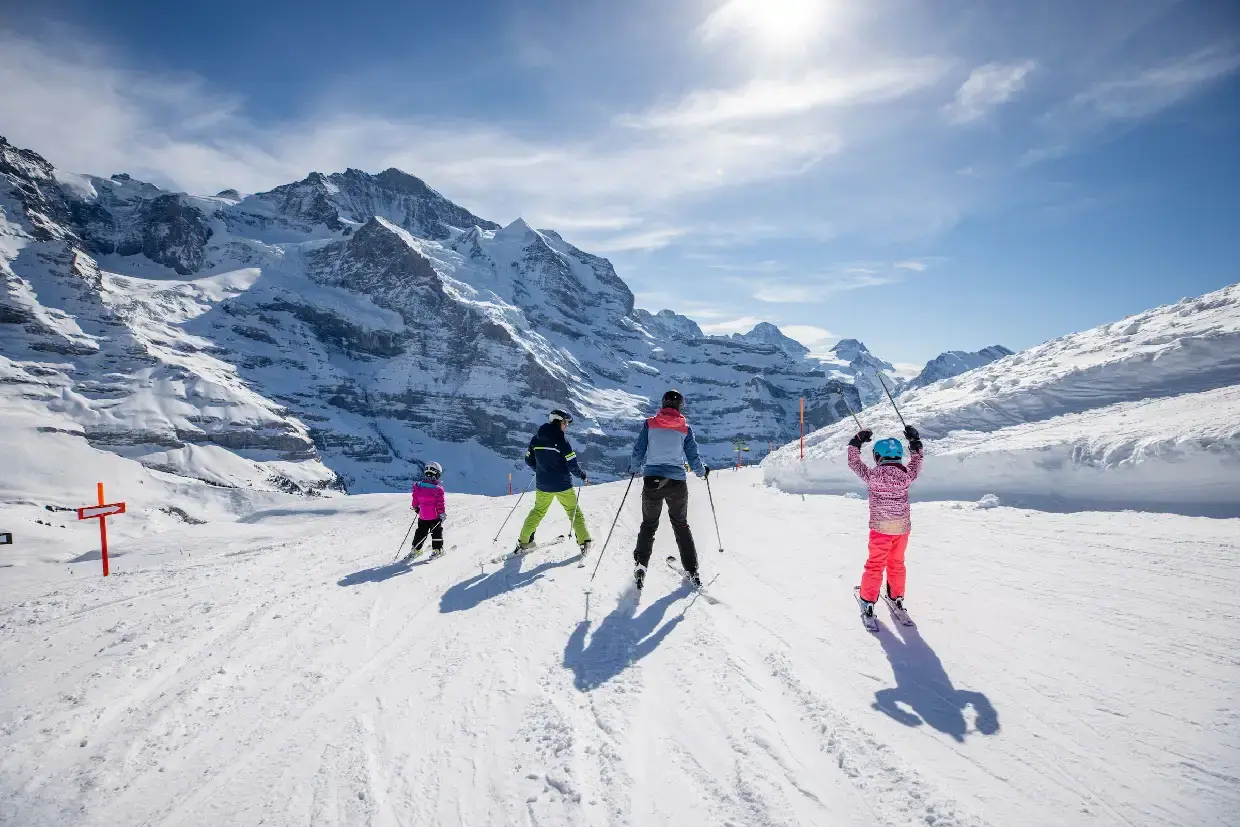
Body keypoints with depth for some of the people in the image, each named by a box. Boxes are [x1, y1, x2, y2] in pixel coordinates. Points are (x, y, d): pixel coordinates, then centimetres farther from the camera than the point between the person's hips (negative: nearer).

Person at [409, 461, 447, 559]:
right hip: (435, 516, -4)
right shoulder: (438, 489, -20)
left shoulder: (417, 486, -8)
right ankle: (437, 550, 13)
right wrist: (443, 514, -2)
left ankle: (416, 550, 22)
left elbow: (415, 500, 4)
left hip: (422, 516, 4)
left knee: (421, 532, 19)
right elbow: (440, 504, -15)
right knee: (437, 532, 12)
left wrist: (415, 507, 22)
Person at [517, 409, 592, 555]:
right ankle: (585, 542, 9)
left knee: (538, 511, 21)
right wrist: (583, 476, 1)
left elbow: (529, 460, 8)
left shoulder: (536, 439, 0)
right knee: (574, 511, 10)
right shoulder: (561, 440, -16)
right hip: (562, 485, -4)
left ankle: (524, 542, 22)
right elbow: (572, 464, -16)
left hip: (543, 485, 5)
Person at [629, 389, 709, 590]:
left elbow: (638, 451, 0)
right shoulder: (685, 428, 1)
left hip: (652, 480, 0)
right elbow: (693, 457, 3)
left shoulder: (649, 424, 0)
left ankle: (641, 565, 4)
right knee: (681, 525, 17)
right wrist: (702, 472, 23)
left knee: (648, 525, 16)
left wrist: (635, 468, 19)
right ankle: (691, 570, 17)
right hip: (677, 483, 1)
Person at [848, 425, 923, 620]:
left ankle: (868, 600, 15)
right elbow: (917, 462, 13)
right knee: (897, 563, 21)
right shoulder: (906, 475, -8)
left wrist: (857, 440, 5)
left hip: (880, 528, -3)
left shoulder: (874, 475, -17)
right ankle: (897, 597, 33)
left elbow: (853, 461, -4)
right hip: (903, 528, 3)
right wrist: (915, 440, 22)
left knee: (875, 565, 9)